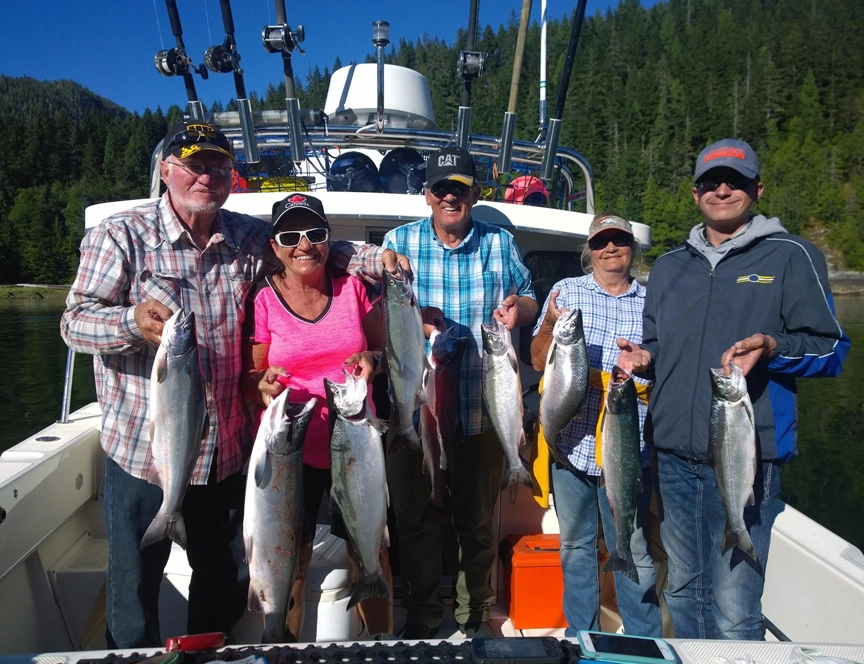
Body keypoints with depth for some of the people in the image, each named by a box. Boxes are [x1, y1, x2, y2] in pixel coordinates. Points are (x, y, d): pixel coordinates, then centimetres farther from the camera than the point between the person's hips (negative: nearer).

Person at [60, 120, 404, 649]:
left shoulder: (249, 237, 4)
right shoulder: (122, 235, -6)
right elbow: (75, 321, -11)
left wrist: (378, 259, -2)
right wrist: (132, 322, -33)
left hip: (228, 448, 4)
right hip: (144, 446, -3)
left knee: (226, 578, 20)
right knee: (135, 581, 12)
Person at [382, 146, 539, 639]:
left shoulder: (500, 243, 5)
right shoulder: (399, 242, 2)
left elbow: (530, 299, 13)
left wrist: (518, 308, -11)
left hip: (484, 408, 1)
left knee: (478, 518, 14)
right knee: (415, 516, 10)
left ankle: (477, 613, 35)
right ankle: (423, 616, 31)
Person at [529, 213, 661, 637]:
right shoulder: (566, 291, 5)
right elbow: (539, 362, 3)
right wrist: (550, 324, -14)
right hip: (572, 441, 1)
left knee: (634, 550, 6)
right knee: (575, 544, 14)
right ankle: (581, 637, 32)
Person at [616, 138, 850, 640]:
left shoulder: (791, 256, 1)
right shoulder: (670, 265, 15)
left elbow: (831, 348, -1)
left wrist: (771, 347, -19)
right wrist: (643, 356, 1)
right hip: (674, 456, 5)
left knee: (733, 613, -2)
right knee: (682, 592, 17)